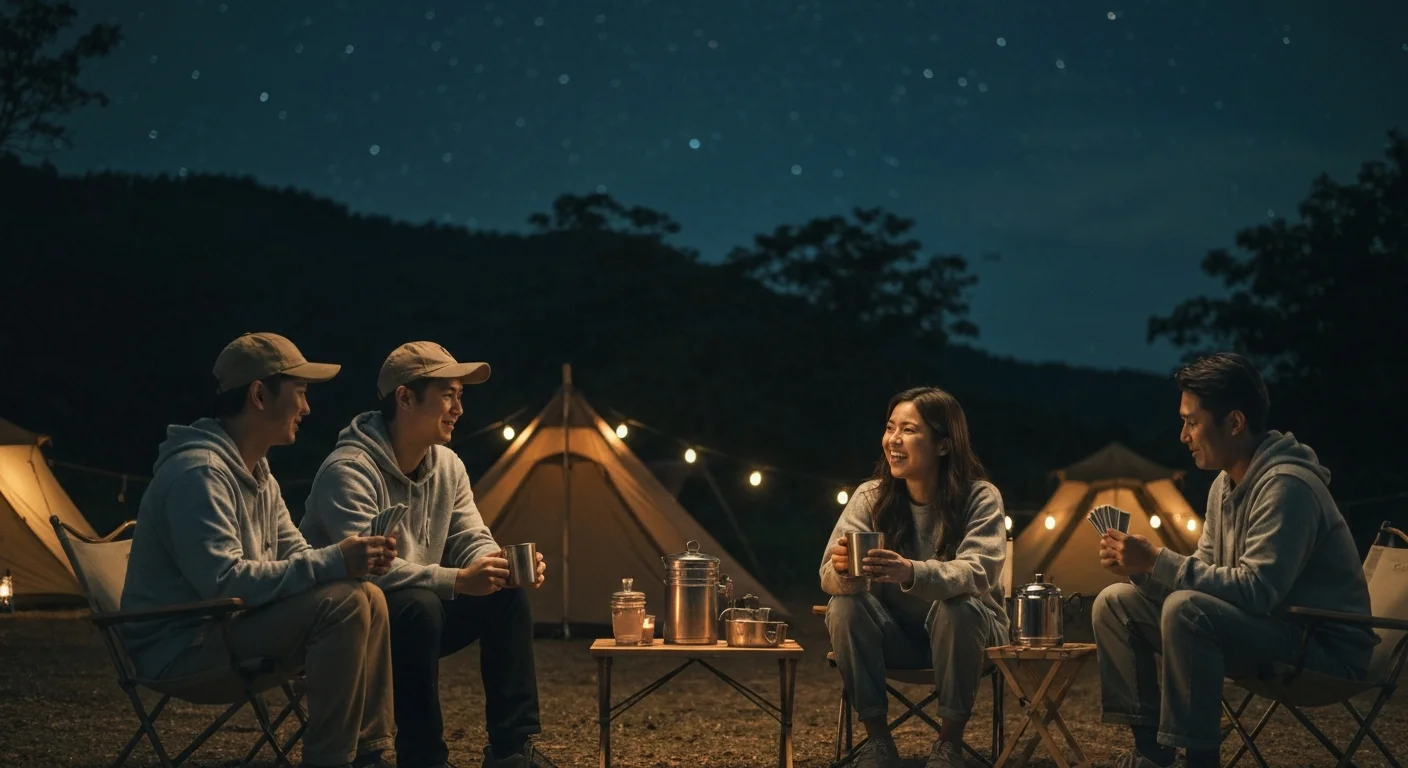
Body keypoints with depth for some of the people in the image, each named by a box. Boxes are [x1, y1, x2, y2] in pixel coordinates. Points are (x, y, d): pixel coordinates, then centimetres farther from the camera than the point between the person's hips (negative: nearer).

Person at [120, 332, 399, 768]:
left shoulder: (258, 473, 11)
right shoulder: (198, 471, -21)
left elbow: (294, 556, 14)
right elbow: (223, 582, -29)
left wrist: (351, 560, -9)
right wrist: (333, 562, -27)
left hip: (228, 625, 10)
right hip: (181, 646, -10)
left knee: (369, 599, 2)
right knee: (341, 604, -24)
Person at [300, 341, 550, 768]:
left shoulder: (447, 465, 2)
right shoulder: (348, 470, -24)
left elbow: (472, 541, 4)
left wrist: (504, 564, -20)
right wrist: (456, 580, -37)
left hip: (417, 616, 8)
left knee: (507, 595, -11)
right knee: (418, 606, -36)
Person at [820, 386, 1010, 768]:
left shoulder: (981, 497, -15)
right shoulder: (871, 496, -7)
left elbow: (978, 572, -31)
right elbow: (830, 576, -15)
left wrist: (910, 572, -50)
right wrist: (842, 569, -42)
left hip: (962, 633, -2)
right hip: (895, 636, 2)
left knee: (956, 607, -35)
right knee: (845, 605, -26)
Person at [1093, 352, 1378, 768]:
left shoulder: (1286, 485, -21)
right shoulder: (1226, 484, 8)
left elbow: (1256, 589, -30)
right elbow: (1207, 573, 11)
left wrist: (1157, 560, -26)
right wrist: (1141, 565, -7)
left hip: (1324, 648, -9)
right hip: (1262, 630, 10)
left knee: (1186, 610, -34)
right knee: (1116, 603, 1)